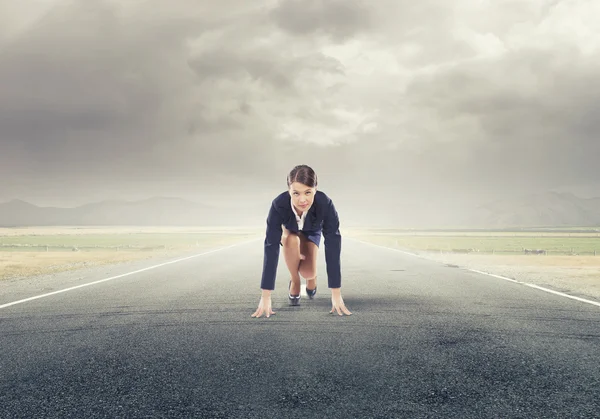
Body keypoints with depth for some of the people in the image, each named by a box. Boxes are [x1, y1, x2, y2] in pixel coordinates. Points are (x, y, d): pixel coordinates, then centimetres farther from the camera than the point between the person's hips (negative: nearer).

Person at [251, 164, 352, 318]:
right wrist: (265, 297, -44)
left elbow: (333, 247, -39)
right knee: (291, 240, -34)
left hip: (312, 232, 0)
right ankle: (294, 282, -8)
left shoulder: (325, 204, -41)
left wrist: (336, 295, -41)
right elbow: (271, 247, -42)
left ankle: (311, 276, 17)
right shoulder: (279, 204, -42)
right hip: (288, 230, 0)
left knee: (308, 273, -21)